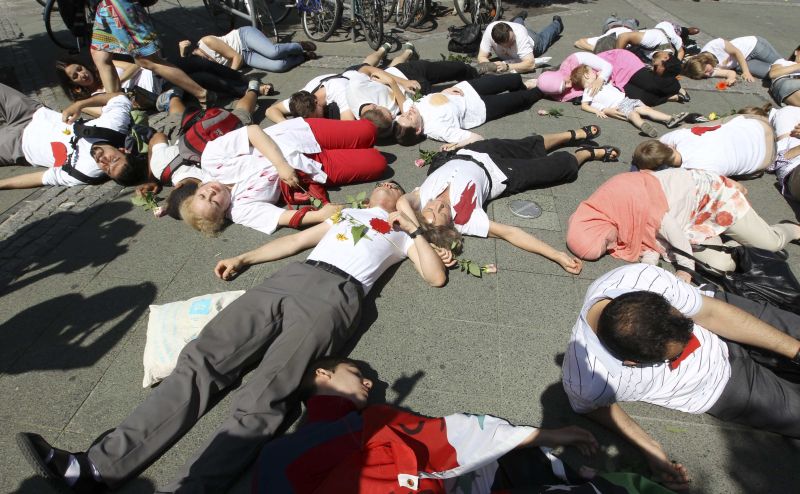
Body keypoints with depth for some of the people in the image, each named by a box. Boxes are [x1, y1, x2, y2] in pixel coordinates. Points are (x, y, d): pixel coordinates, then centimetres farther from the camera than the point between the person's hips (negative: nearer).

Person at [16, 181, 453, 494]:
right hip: (290, 277, 4)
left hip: (336, 293, -4)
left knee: (261, 400, -25)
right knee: (201, 361, -14)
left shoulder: (400, 232, 26)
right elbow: (294, 240, 35)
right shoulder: (347, 211, 37)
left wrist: (413, 226, 12)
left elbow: (436, 276, 14)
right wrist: (243, 259, 26)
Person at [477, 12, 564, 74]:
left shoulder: (520, 36, -51)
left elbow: (530, 64, -57)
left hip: (532, 39, -2)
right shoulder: (489, 31, -45)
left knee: (543, 38, 33)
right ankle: (520, 18, 69)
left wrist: (507, 67, -69)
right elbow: (481, 57, -40)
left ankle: (556, 23, 61)